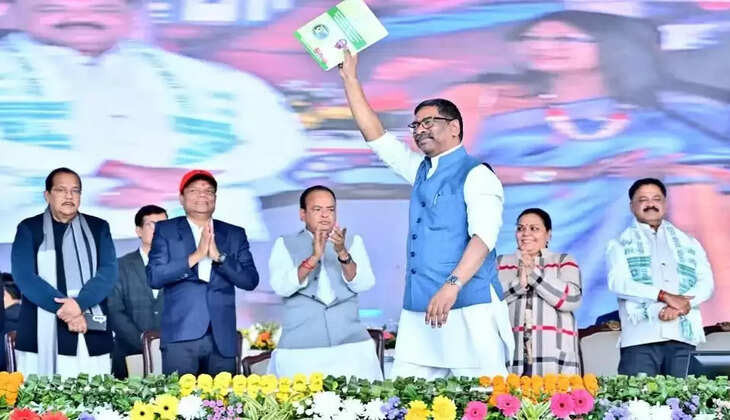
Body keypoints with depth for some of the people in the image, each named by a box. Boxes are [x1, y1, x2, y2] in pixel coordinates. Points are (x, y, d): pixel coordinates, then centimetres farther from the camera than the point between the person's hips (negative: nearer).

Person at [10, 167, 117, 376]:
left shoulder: (98, 228, 13)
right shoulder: (29, 229, 8)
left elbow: (108, 272, 1)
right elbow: (24, 277, -4)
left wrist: (80, 304, -16)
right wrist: (64, 309, -15)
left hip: (91, 338, 1)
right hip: (41, 336, -1)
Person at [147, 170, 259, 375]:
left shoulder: (235, 234, 13)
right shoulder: (165, 230, 8)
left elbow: (250, 281, 3)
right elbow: (154, 277, -4)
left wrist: (218, 256, -10)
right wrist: (195, 256, -12)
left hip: (222, 339, 2)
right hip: (180, 337, -2)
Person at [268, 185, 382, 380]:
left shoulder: (353, 242, 14)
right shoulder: (285, 245, 10)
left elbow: (364, 284, -2)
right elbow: (281, 287, -7)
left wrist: (342, 253, -18)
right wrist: (314, 257, -19)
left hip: (351, 344, 1)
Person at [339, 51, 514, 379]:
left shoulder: (477, 176, -3)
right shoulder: (419, 171, 19)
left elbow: (484, 236, -17)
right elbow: (375, 136, 21)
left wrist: (451, 285, -30)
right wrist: (350, 79, 18)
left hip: (468, 309, -7)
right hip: (418, 311, 7)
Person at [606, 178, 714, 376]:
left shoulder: (688, 243, 21)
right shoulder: (621, 244, 11)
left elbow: (706, 282, 9)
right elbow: (618, 282, -6)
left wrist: (679, 305, -11)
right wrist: (664, 296, -16)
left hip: (682, 337, 3)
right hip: (640, 337, -3)